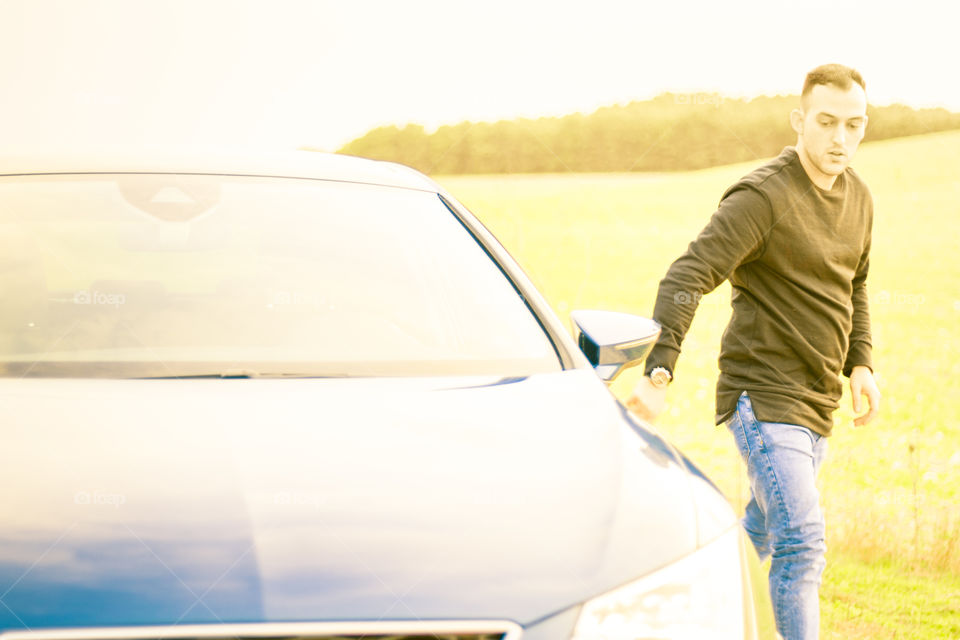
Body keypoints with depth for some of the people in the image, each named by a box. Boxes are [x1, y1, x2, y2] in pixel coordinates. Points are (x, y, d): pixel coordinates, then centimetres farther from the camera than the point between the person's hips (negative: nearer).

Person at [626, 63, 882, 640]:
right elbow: (687, 278, -23)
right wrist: (660, 371, -34)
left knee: (763, 533, 20)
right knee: (802, 539, -17)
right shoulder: (763, 197, -17)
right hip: (763, 393, -8)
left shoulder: (859, 197, 8)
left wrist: (860, 362, 11)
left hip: (818, 399, 8)